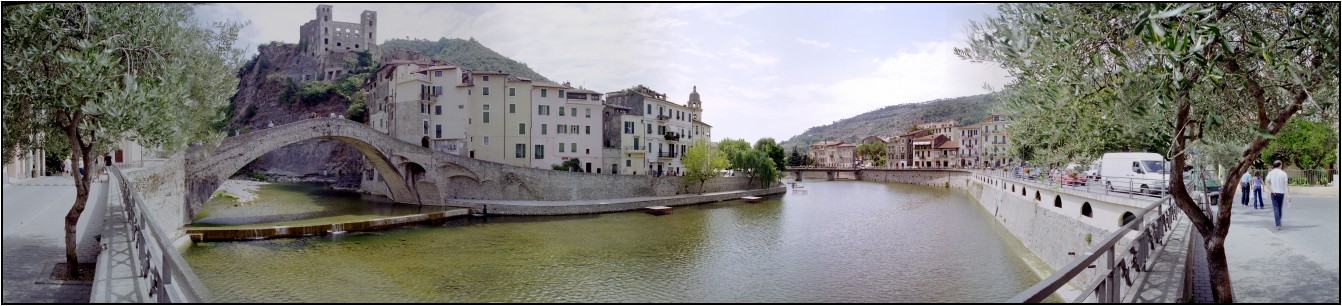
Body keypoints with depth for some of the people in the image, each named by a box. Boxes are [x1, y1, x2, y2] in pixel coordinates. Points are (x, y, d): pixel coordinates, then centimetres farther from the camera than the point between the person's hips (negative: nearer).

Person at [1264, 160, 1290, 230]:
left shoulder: (1270, 173, -2)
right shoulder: (1283, 173, -3)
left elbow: (1267, 182, -13)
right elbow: (1286, 185, -8)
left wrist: (1271, 190, -10)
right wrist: (1288, 195, -9)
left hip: (1274, 193, -1)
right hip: (1281, 193, 1)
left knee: (1276, 209, -3)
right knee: (1280, 209, 16)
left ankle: (1278, 225, -13)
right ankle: (1279, 223, 28)